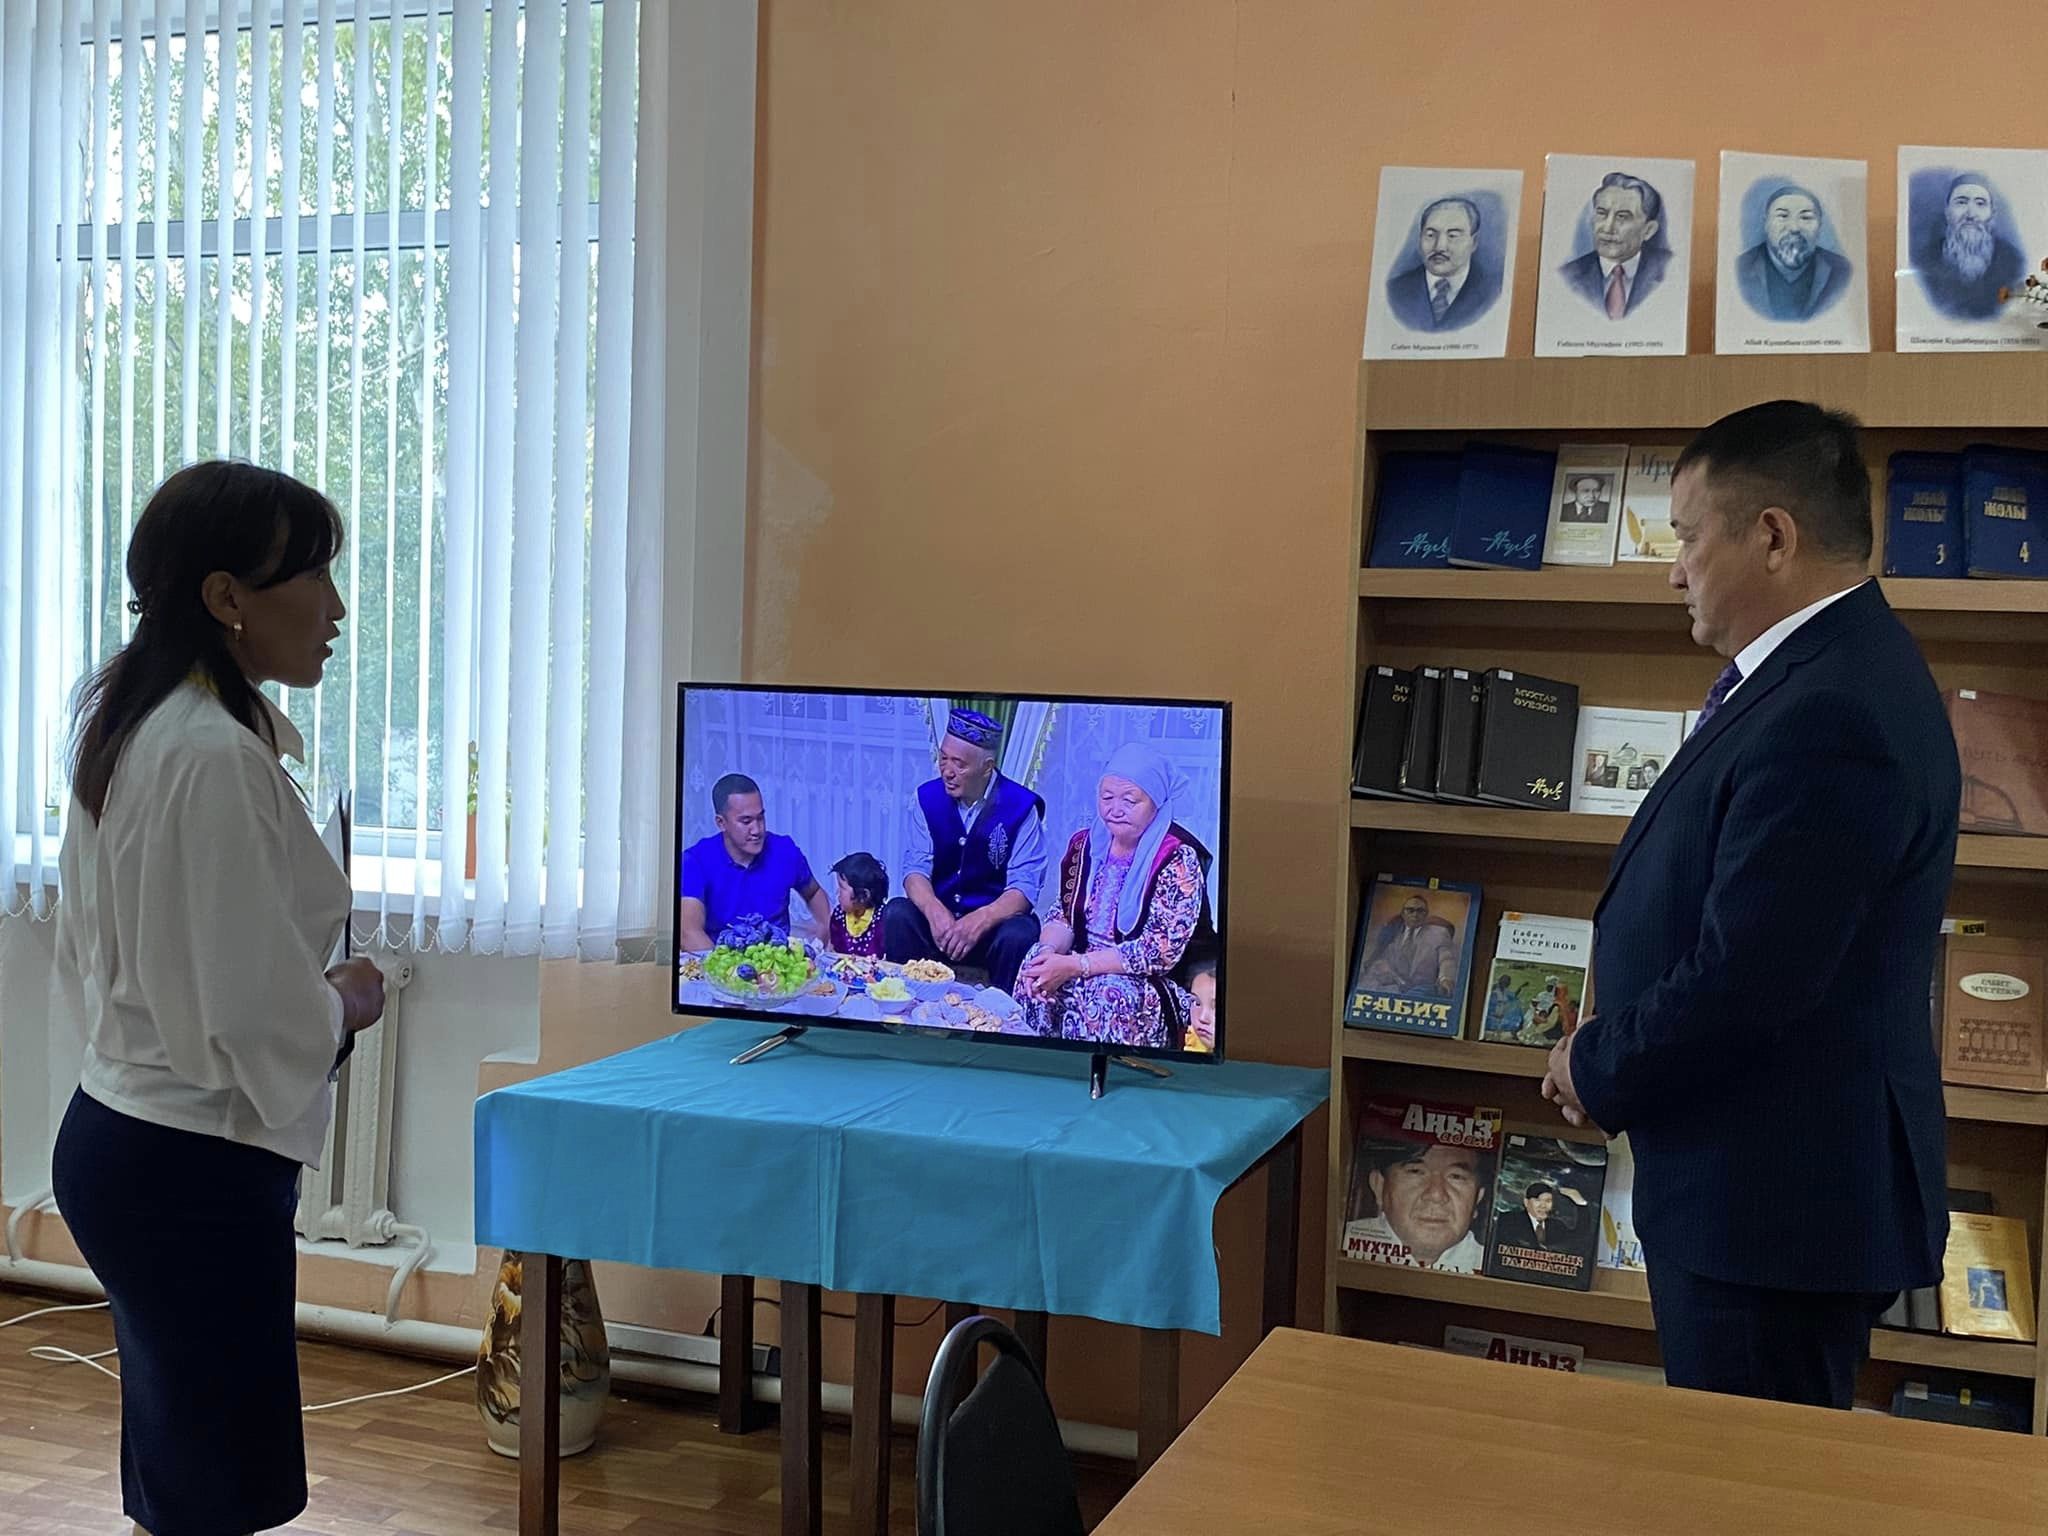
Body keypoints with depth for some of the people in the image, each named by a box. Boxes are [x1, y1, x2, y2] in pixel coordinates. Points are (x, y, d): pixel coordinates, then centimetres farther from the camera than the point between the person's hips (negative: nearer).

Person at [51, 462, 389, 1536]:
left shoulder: (126, 723, 9)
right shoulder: (215, 758, -22)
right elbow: (252, 1015, -23)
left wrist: (311, 993, 13)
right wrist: (346, 1002, -4)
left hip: (117, 1128, 10)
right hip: (193, 1166, -10)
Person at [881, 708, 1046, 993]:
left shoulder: (1021, 807, -11)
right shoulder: (928, 797, 0)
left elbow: (1024, 887, -15)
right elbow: (916, 868, -6)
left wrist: (980, 921, -34)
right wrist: (934, 911, -28)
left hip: (994, 921, -3)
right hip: (939, 917, 3)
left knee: (1018, 936, -33)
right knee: (897, 914, -26)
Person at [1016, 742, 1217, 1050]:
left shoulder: (1178, 858, -16)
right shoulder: (1085, 843, 3)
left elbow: (1163, 950, -22)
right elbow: (1063, 914, 8)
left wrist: (1075, 966, -26)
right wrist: (1049, 952, -17)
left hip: (1166, 983, -5)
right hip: (1093, 968, 6)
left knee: (1111, 993, -35)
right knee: (1037, 969, -22)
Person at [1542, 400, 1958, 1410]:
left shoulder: (1826, 718, -25)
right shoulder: (1829, 668, 8)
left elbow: (1742, 984, -26)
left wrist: (1597, 1071, -9)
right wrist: (1616, 1052, 4)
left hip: (1777, 1203, -10)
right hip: (1763, 1183, 10)